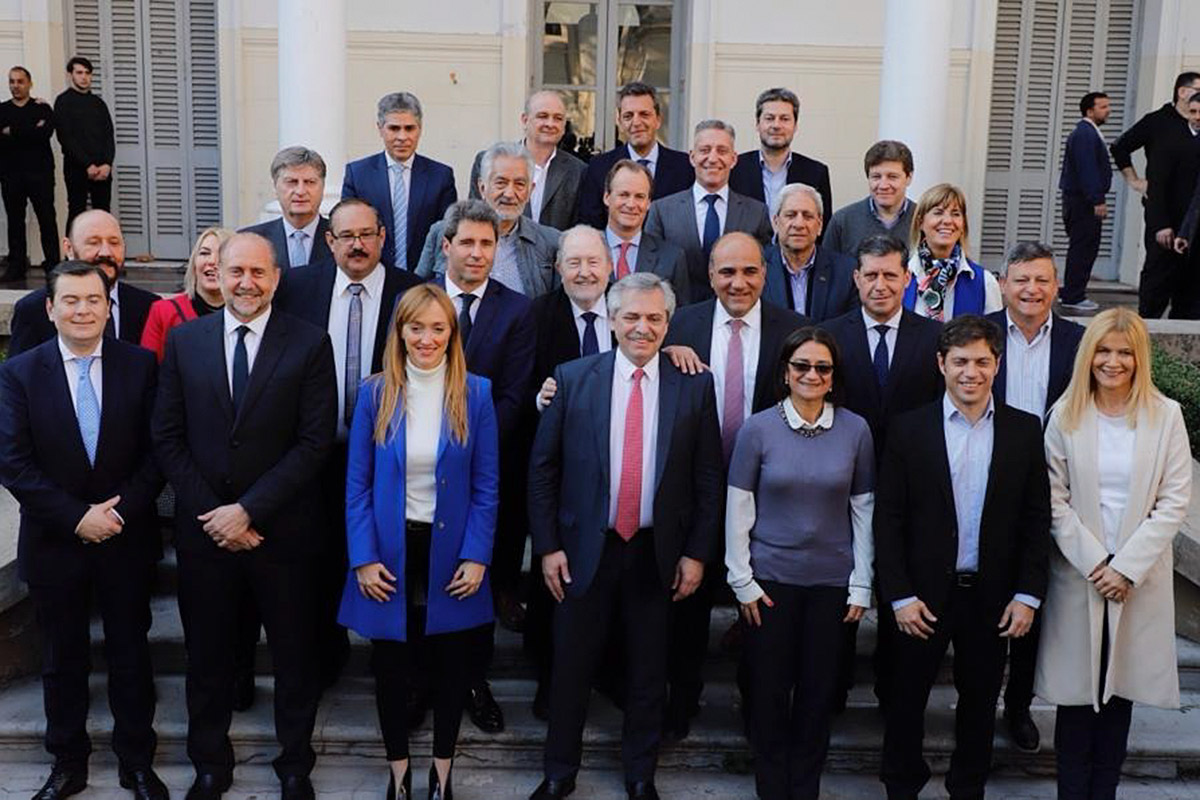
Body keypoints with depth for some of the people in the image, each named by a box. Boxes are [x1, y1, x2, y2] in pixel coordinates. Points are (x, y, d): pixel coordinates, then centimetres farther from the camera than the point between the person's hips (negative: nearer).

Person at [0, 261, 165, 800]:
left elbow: (156, 450, -3)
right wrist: (76, 517, -16)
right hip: (54, 543, 0)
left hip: (127, 538, 0)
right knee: (62, 660, 14)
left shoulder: (139, 365, -3)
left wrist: (122, 509, -15)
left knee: (130, 655, 12)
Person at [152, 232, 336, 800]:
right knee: (207, 652, 15)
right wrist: (212, 513, -8)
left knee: (295, 652, 12)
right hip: (203, 529, 2)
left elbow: (316, 441, -10)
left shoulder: (310, 343, -6)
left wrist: (248, 510, -14)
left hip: (283, 529, -2)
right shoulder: (183, 340, 2)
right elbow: (167, 437, 1)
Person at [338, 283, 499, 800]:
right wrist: (364, 558, -8)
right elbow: (357, 484, -2)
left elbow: (486, 486, -2)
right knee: (390, 667, 12)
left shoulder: (475, 394, -4)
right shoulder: (374, 394, -3)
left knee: (451, 665, 12)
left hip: (450, 551, 0)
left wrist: (476, 556, -9)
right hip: (390, 550, 0)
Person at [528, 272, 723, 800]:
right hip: (586, 548, 0)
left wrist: (697, 553, -2)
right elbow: (542, 467, 0)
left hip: (658, 553, 1)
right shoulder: (573, 378, -3)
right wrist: (548, 546, -4)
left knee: (649, 672, 14)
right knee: (571, 667, 11)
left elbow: (708, 477, 1)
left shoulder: (695, 386, -1)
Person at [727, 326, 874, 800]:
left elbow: (864, 509, 2)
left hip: (832, 582, 1)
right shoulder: (758, 428, -6)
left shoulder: (855, 430, -2)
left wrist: (861, 585, 1)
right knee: (768, 690, 8)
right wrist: (743, 581, -5)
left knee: (819, 691, 10)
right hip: (771, 578, -1)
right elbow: (738, 508, -3)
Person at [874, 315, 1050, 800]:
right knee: (907, 697, 12)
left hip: (993, 595, 1)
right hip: (924, 594, -1)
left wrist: (1028, 595, -3)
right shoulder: (909, 429, -5)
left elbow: (1037, 518, 2)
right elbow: (888, 519, -5)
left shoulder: (1025, 430, 0)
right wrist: (900, 595, -9)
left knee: (979, 700, 15)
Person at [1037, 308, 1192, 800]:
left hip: (1140, 578, 0)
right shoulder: (1066, 416, -2)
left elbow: (1175, 502, -3)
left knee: (1121, 689, 8)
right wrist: (1094, 562, -10)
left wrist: (1127, 567, -9)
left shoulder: (1166, 415, -1)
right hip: (1078, 573, 0)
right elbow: (1055, 500, -3)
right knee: (1077, 690, 5)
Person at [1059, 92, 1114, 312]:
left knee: (1082, 249, 13)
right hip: (1083, 201, -11)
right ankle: (1073, 297, -6)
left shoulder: (1087, 132, 20)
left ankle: (1073, 295, 19)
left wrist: (1098, 199, 21)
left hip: (1081, 201, 11)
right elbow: (1088, 169, -22)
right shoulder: (1085, 134, -14)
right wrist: (1098, 201, -23)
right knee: (1083, 248, -8)